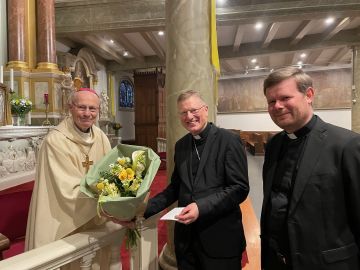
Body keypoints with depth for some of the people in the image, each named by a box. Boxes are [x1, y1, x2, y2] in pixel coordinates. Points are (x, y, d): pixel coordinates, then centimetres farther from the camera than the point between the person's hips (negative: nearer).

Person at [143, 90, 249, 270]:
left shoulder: (229, 140, -11)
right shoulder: (180, 145, 6)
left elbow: (240, 188, -15)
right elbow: (175, 187, 10)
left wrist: (202, 207, -25)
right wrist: (146, 208, -2)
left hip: (220, 237, -4)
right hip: (185, 237, 5)